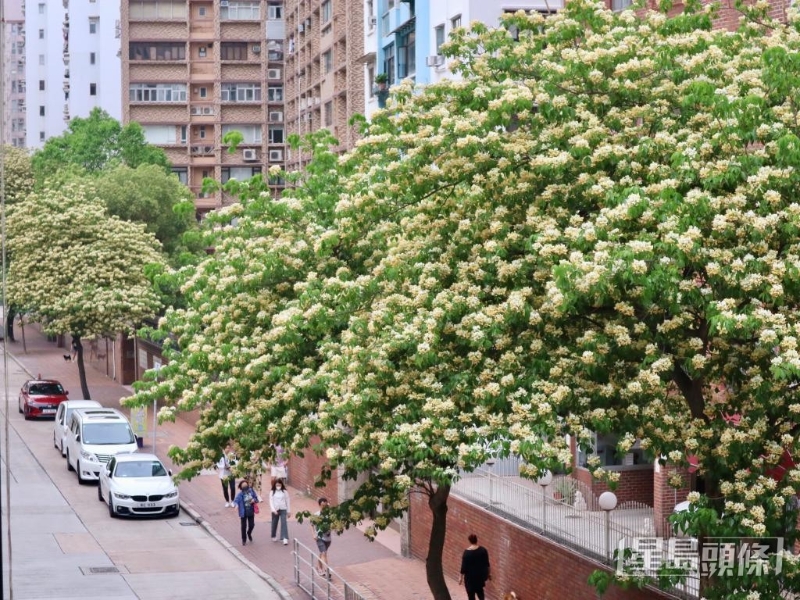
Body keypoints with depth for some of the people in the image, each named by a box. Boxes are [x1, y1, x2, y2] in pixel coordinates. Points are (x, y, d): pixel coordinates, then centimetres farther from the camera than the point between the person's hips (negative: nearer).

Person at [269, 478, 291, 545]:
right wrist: (273, 510, -15)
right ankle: (274, 537, 33)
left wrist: (288, 511, 6)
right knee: (274, 523, 12)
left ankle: (285, 538, -20)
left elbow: (287, 501, 6)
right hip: (275, 510, 1)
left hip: (283, 510, -1)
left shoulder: (285, 492, 2)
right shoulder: (272, 492, 2)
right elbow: (271, 502, -2)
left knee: (284, 523, -14)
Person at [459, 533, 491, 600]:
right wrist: (489, 573, 14)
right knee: (479, 589, 30)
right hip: (481, 574, 4)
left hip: (470, 576, -4)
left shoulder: (467, 552, -19)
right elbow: (487, 563, 0)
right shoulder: (483, 550, -9)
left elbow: (464, 566, -14)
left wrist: (461, 577, -3)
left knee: (471, 593, 11)